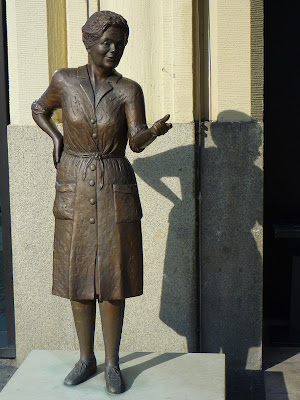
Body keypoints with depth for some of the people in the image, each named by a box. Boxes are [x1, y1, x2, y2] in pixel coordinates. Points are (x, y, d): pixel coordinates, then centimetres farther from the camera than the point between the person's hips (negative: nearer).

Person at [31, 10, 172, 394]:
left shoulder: (129, 90, -4)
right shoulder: (64, 80, 0)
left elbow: (137, 141, -17)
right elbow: (39, 108, 18)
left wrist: (154, 131, -40)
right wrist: (56, 137, 0)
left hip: (115, 193, -1)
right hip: (74, 191, 2)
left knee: (112, 280, 3)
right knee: (78, 278, 8)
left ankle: (112, 363, 18)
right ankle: (86, 359, 25)